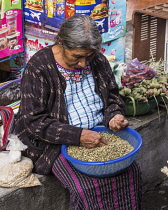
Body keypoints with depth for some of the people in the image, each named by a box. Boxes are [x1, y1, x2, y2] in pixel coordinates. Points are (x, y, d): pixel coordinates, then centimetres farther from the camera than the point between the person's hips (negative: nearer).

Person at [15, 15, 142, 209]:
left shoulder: (98, 60, 1)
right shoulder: (38, 67, -15)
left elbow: (112, 97, 14)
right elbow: (34, 121, -17)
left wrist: (114, 115, -10)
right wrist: (78, 136, -27)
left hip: (98, 134, 5)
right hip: (57, 142, -5)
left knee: (131, 173, -15)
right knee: (88, 188, -24)